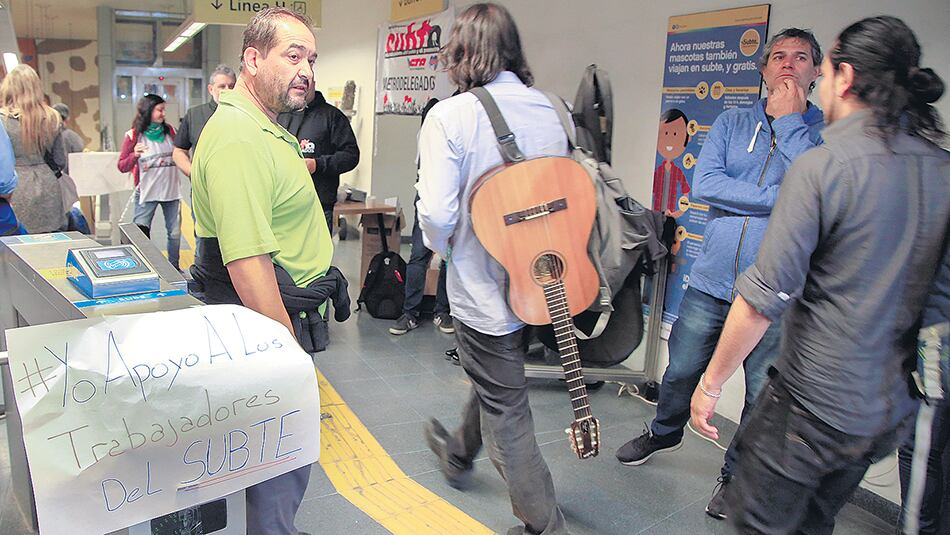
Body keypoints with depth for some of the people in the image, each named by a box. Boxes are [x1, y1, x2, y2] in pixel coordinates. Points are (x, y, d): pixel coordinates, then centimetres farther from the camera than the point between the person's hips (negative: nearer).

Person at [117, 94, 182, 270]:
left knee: (175, 233, 8)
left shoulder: (169, 131, 7)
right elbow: (122, 167, -3)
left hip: (171, 190, 3)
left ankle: (174, 267, 23)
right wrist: (134, 155, -21)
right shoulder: (133, 136, -3)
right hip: (146, 193, -3)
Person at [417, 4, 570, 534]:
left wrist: (444, 247, -1)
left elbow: (437, 213, -22)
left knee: (506, 414, 10)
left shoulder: (450, 116, -17)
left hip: (484, 286, -6)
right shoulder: (555, 111, -1)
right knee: (494, 380, 29)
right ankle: (459, 455, 55)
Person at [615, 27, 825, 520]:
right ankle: (665, 433, 45)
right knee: (681, 370, 16)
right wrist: (781, 198, -13)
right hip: (713, 280, 3)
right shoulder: (732, 123, 7)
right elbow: (704, 184, -8)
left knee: (764, 395, 10)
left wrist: (790, 122, -12)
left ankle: (736, 474, 33)